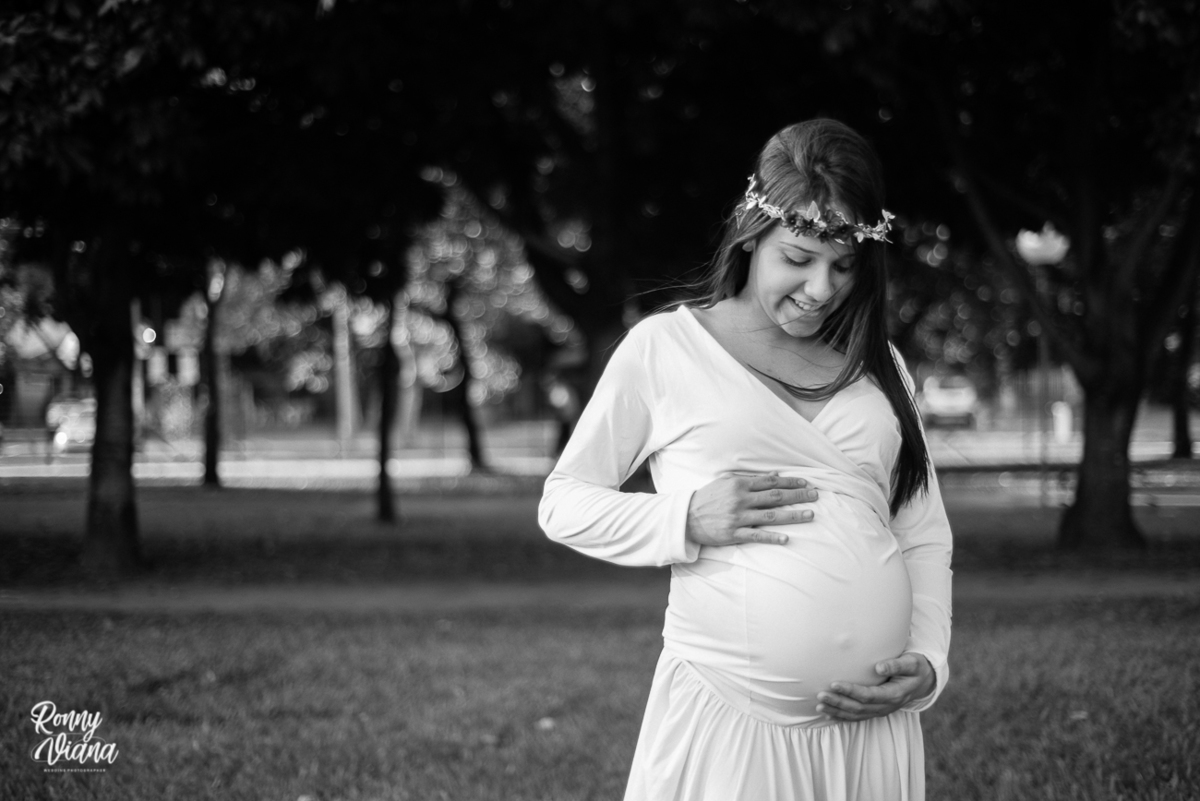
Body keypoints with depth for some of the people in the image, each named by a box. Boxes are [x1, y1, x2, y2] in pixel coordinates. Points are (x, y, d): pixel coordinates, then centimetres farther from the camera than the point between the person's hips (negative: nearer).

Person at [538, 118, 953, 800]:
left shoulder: (878, 364, 12)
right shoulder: (664, 348, 0)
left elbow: (926, 536, 16)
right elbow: (563, 504, 4)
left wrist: (929, 660, 0)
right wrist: (687, 520, -13)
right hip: (724, 719, -4)